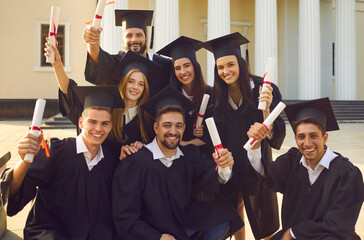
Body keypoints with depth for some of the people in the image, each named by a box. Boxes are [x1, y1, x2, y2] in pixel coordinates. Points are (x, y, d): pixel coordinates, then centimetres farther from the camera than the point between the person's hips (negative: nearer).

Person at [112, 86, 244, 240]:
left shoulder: (189, 154, -1)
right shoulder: (136, 163, -18)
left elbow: (209, 177, -17)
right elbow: (124, 217, -15)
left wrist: (224, 167, -38)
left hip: (183, 224, 5)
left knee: (222, 216, -8)